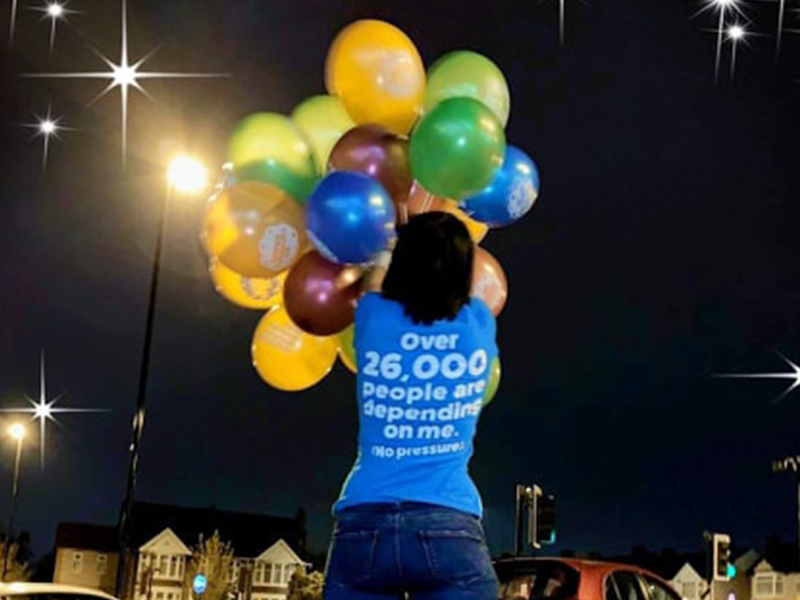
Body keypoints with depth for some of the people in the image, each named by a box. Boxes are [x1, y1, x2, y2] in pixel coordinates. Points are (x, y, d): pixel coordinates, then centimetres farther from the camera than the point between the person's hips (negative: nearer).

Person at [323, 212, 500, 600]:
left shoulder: (375, 320, 5)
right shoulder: (479, 326, 6)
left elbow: (376, 286, 31)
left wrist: (387, 255, 51)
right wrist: (449, 246, 51)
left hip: (364, 526, 1)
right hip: (449, 528, -1)